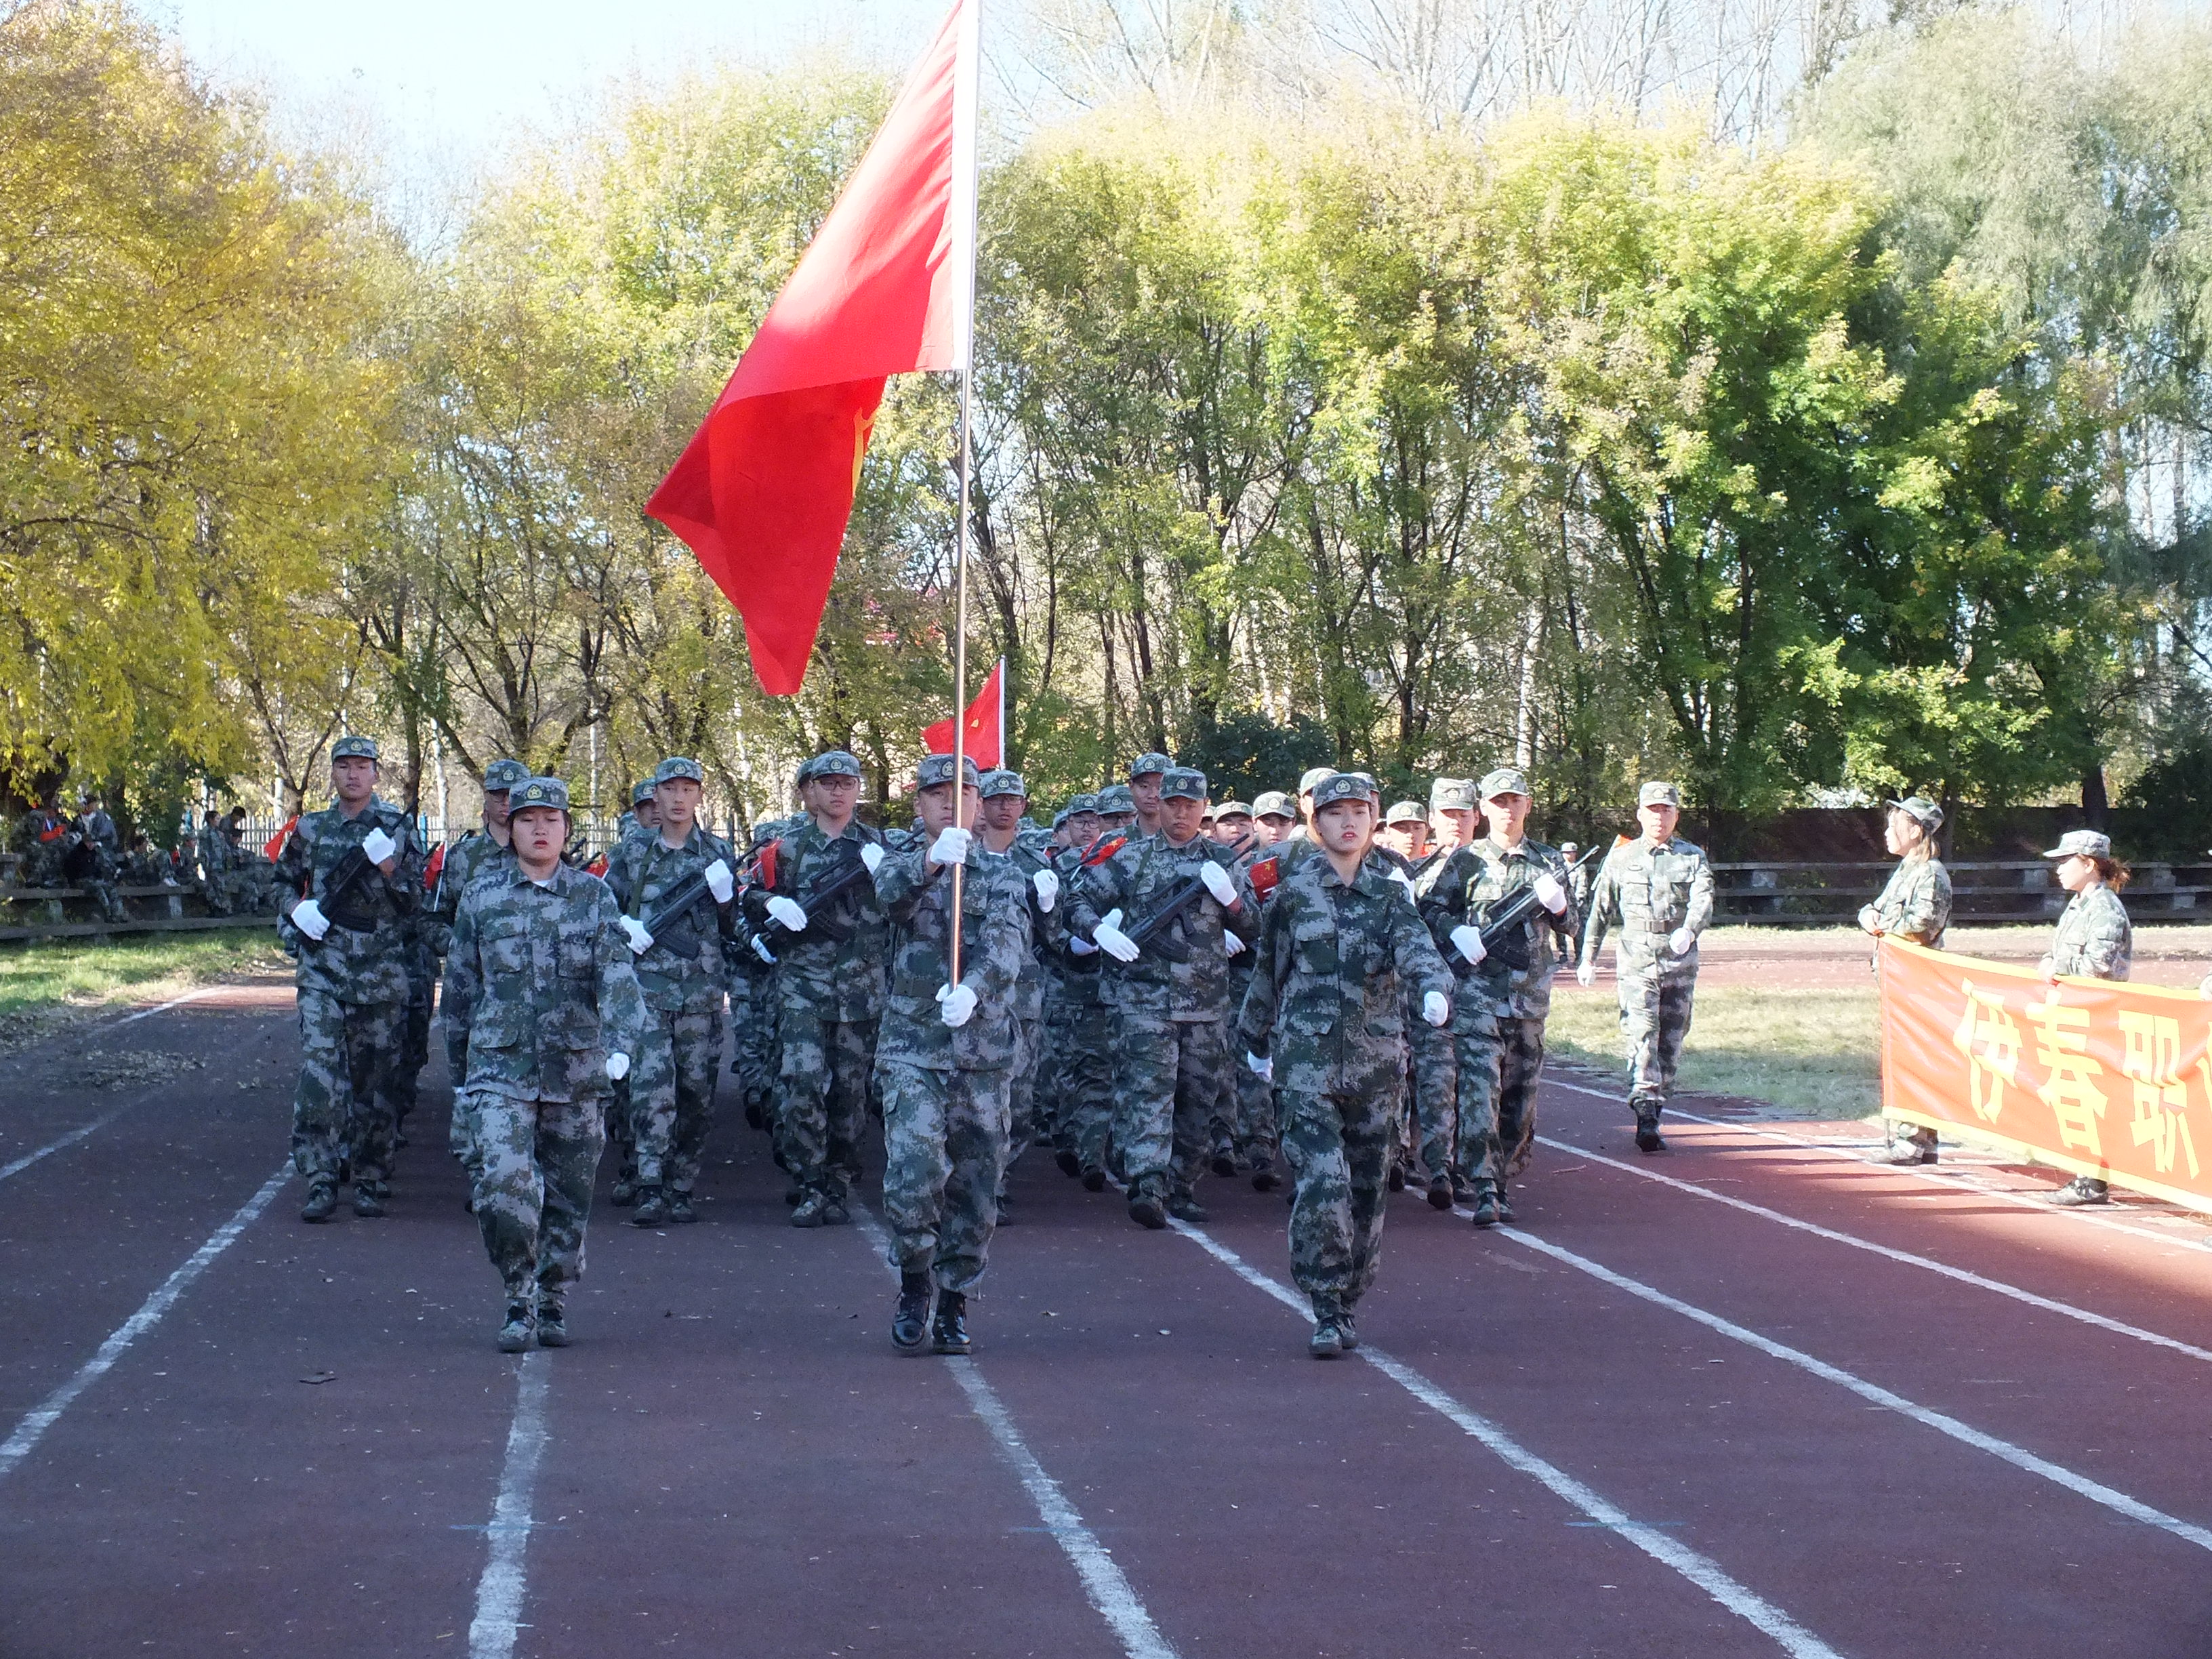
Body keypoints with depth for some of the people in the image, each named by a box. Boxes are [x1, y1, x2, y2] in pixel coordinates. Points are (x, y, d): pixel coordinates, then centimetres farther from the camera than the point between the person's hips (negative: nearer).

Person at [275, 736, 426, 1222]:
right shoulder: (311, 829, 10)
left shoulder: (397, 828, 4)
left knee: (374, 1080, 5)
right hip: (321, 971, 1)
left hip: (381, 975, -1)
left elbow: (415, 903, 3)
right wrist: (295, 913, 3)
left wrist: (388, 868, -15)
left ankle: (371, 1182, 14)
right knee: (319, 1075, -11)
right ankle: (320, 1184, -9)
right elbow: (285, 881, 24)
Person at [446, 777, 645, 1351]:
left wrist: (620, 1043, -24)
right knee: (503, 1183, -17)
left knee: (569, 1195, 8)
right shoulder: (481, 895, 5)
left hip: (576, 1070, 1)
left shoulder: (593, 896, 3)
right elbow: (461, 976, 16)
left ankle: (553, 1302, 26)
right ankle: (519, 1303, -1)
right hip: (502, 1069, -1)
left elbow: (617, 974, -9)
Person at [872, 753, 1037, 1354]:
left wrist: (972, 989, -33)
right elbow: (891, 893, -18)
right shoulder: (901, 866, 7)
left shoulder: (1003, 875, 6)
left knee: (975, 1186, 5)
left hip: (984, 1050, 1)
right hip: (913, 1048, -1)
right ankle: (915, 1284, 6)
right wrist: (931, 860, -38)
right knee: (912, 1175, -16)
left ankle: (953, 1303, 21)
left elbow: (1008, 940, -13)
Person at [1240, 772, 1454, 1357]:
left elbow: (1415, 946, -13)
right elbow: (1268, 969, 14)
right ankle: (1327, 1312, -8)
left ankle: (1351, 1302, 25)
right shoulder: (1294, 891, 2)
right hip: (1308, 1062, -2)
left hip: (1377, 1062, 2)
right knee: (1320, 1184, -14)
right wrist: (1257, 1038, 23)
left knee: (1368, 1189, 9)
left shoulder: (1389, 894, 6)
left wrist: (1435, 986, -35)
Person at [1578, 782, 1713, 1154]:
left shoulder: (1694, 857, 8)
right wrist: (1588, 957, 12)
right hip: (1636, 960, -1)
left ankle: (1653, 1118, 15)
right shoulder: (1621, 858, 9)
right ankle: (1646, 1115, -24)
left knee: (1671, 1041, 5)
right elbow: (1599, 910, 15)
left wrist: (1688, 931, -30)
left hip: (1680, 961, 2)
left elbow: (1703, 900, -9)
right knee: (1641, 1034, -16)